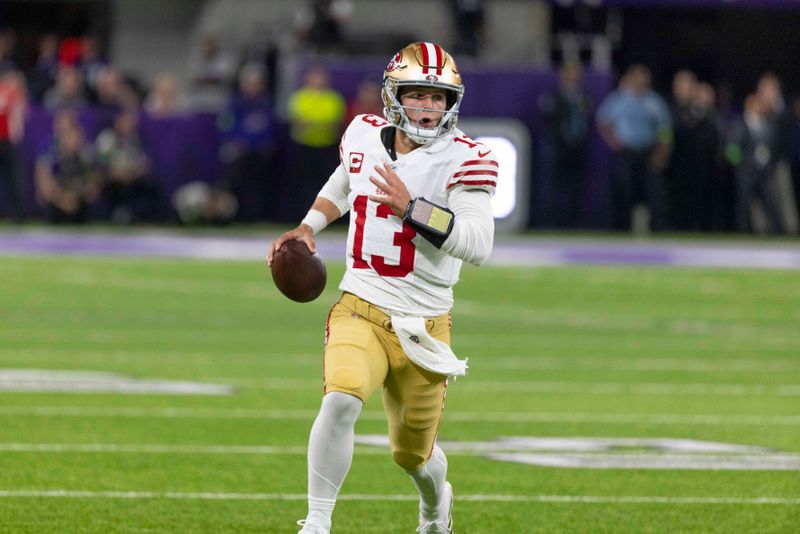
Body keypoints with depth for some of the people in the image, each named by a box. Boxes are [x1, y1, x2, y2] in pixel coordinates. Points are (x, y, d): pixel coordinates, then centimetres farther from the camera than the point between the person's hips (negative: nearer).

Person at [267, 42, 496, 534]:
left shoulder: (462, 159, -13)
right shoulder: (365, 137, 0)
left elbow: (479, 245, -25)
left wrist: (412, 208, -33)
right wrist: (308, 227, 9)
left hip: (423, 325, -1)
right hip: (361, 310, 1)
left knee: (413, 454, 13)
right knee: (341, 399, -30)